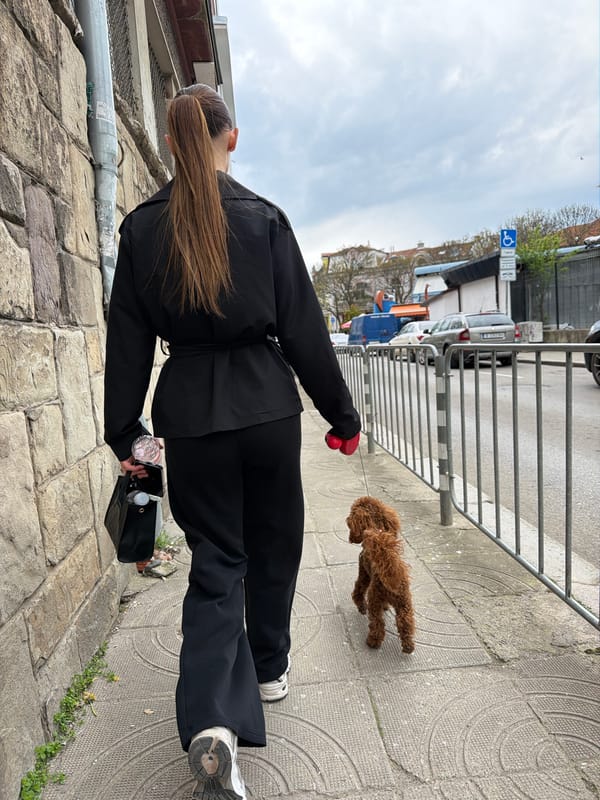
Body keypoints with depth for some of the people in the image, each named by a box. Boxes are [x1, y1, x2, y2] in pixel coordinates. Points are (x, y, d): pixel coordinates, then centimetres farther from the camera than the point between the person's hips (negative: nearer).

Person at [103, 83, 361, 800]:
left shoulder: (141, 227, 1)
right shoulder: (263, 218, -3)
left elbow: (128, 341, 1)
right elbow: (304, 330, -4)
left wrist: (124, 433, 9)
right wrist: (342, 414, 4)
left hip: (191, 414, 1)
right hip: (267, 407, 0)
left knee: (215, 560, 10)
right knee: (272, 545, 19)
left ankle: (212, 721, -3)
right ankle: (269, 667, 39)